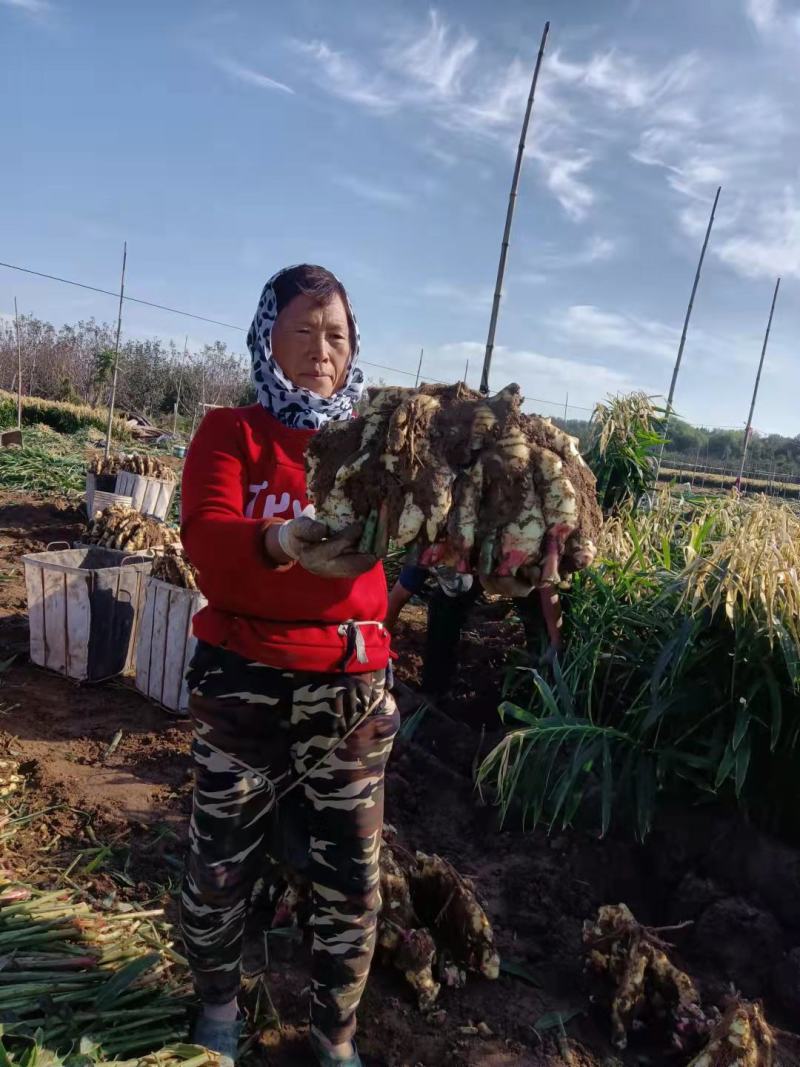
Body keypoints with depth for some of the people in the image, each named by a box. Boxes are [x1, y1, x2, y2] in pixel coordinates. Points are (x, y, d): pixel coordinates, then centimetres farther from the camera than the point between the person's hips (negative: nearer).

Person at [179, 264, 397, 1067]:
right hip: (244, 681, -1)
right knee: (222, 864, 13)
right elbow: (203, 537, -17)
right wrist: (280, 542, -39)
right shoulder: (230, 432, -1)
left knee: (351, 878, 10)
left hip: (352, 687, 2)